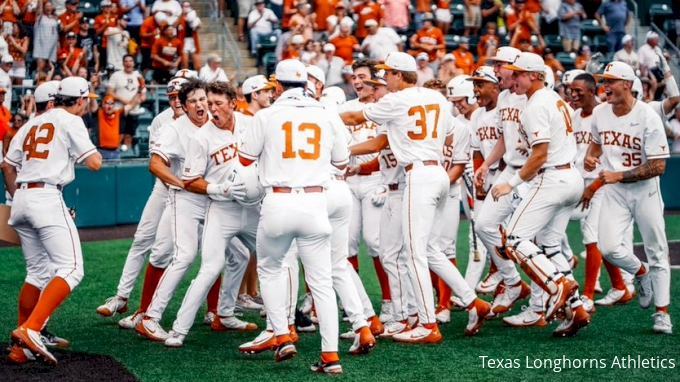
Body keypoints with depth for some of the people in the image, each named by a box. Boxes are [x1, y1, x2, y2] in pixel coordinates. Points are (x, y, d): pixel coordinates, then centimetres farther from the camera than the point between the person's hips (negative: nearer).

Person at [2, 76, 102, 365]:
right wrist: (94, 152, 14)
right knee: (71, 270, -11)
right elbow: (94, 163, -7)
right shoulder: (70, 121, 0)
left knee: (40, 273, 17)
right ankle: (29, 330, -28)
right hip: (47, 199, -8)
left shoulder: (32, 125, 21)